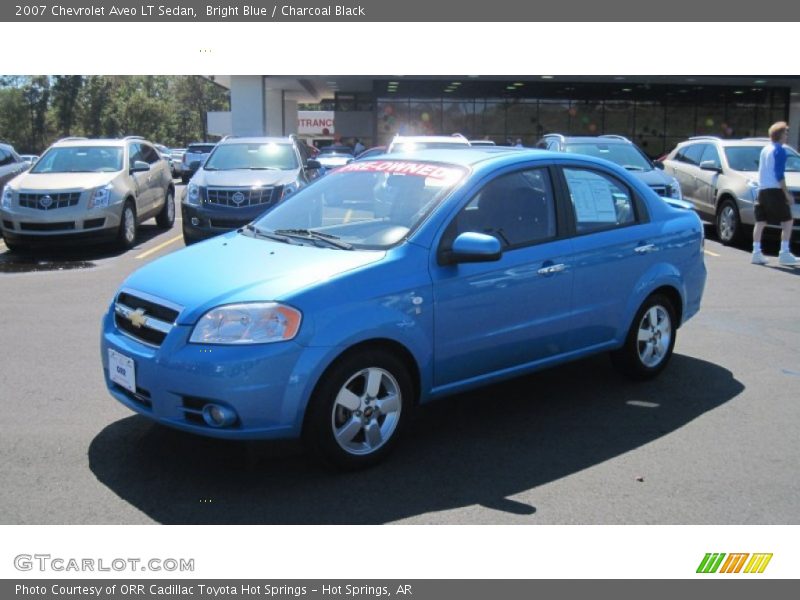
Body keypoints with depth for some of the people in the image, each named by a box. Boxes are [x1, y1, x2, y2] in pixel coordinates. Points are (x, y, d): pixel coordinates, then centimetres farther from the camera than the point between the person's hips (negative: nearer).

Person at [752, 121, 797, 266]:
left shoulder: (765, 149, 16)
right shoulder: (780, 150, -10)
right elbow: (779, 174, -16)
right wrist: (787, 193, -14)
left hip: (762, 189, 8)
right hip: (775, 190, -8)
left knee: (761, 222, 8)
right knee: (787, 221, -3)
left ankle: (756, 253, 6)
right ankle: (784, 254, -7)